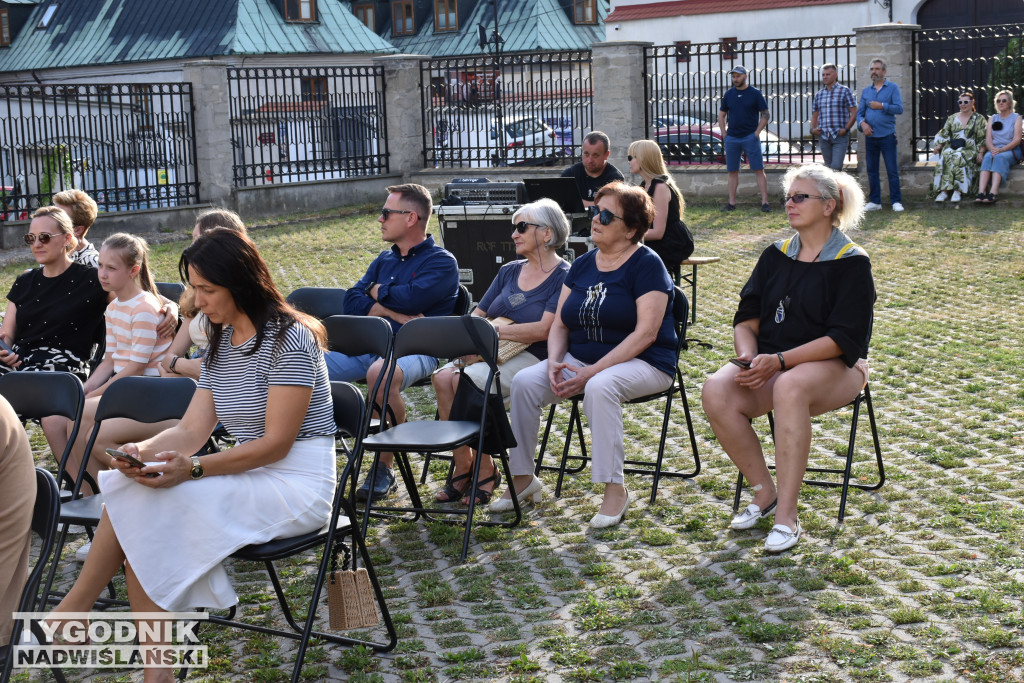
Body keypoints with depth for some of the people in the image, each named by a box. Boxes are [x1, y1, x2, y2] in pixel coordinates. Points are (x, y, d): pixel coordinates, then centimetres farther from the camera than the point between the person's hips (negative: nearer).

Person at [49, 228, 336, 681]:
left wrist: (192, 468, -25)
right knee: (130, 488, -17)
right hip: (250, 478, 8)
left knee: (149, 506, -23)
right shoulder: (222, 343, 12)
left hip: (297, 486, -8)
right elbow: (191, 430, 7)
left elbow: (276, 444, -17)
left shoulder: (289, 340, -13)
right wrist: (145, 451, -14)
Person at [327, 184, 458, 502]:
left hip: (415, 350, -6)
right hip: (369, 347, 6)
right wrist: (393, 311, -7)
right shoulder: (384, 260, 23)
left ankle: (385, 468, -24)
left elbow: (411, 299, -15)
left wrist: (377, 292, 5)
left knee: (379, 373, -40)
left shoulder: (441, 262, 3)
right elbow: (351, 301, 9)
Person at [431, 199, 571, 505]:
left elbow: (544, 329, -16)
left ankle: (486, 471, -14)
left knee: (466, 381, -29)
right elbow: (477, 316, 18)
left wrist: (493, 330, -15)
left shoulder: (564, 276, -5)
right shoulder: (509, 271, 19)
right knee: (443, 376, -22)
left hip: (532, 357, -7)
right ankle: (462, 466, -14)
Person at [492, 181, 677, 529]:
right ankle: (522, 477, -5)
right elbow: (559, 325, 11)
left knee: (600, 387, -38)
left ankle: (614, 488, -27)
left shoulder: (647, 264, -9)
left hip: (642, 363, -6)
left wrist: (593, 371, -24)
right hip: (581, 359, 6)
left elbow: (646, 333, -18)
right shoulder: (582, 265, 11)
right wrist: (555, 363, -11)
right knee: (524, 381, -17)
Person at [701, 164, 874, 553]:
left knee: (790, 387, -40)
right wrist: (749, 355, -12)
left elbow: (842, 338, -13)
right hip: (770, 364, 5)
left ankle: (787, 515, -34)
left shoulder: (851, 263, -4)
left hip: (834, 366, -5)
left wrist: (779, 361, -22)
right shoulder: (775, 256, 13)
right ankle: (764, 491, -8)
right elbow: (746, 318, 11)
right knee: (716, 393, -26)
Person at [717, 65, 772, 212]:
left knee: (759, 170, -6)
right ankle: (731, 203, 9)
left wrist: (757, 133, -7)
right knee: (732, 171, 5)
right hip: (732, 138, 4)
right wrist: (724, 134, 5)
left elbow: (765, 115, 1)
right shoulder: (729, 94, 9)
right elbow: (721, 115, 16)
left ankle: (765, 202, -7)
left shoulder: (755, 93, -1)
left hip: (750, 137, -3)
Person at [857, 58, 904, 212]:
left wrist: (881, 106, -13)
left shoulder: (892, 88, 2)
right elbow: (859, 112, 11)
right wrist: (862, 123, -8)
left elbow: (899, 108, -9)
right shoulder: (866, 91, 14)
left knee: (892, 170, -5)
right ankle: (874, 201, 14)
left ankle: (896, 201, 1)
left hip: (887, 135, -4)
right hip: (870, 136, 4)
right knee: (871, 170, 7)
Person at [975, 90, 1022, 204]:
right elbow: (988, 139, 8)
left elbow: (1017, 139, -5)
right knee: (987, 157, -32)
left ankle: (993, 193, -54)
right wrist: (992, 149, -15)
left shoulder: (1016, 118, 8)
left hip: (1011, 150, -3)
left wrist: (1002, 149, -20)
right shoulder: (993, 118, 19)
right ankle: (981, 192, -52)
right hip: (994, 149, 3)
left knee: (1000, 157, -36)